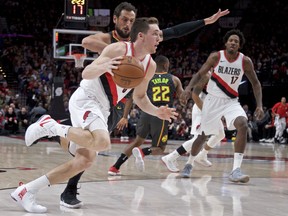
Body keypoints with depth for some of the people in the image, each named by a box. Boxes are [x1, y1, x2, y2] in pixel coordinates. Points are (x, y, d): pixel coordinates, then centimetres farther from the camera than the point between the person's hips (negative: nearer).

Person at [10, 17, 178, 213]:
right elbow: (86, 73, -17)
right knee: (102, 142, -35)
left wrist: (157, 112, 3)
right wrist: (104, 67, -38)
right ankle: (51, 126, -15)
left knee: (85, 160, 0)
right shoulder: (119, 49, -14)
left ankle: (27, 191, 4)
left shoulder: (150, 66, 8)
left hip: (101, 109, 9)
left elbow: (139, 97, 21)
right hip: (86, 99, -9)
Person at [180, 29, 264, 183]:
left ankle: (236, 170, -30)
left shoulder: (245, 61, -7)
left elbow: (255, 83, 3)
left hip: (231, 101, 1)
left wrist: (259, 105, -8)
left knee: (243, 125, -26)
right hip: (213, 100, 0)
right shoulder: (215, 57, -10)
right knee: (203, 134, 6)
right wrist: (188, 88, -21)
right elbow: (199, 74, -3)